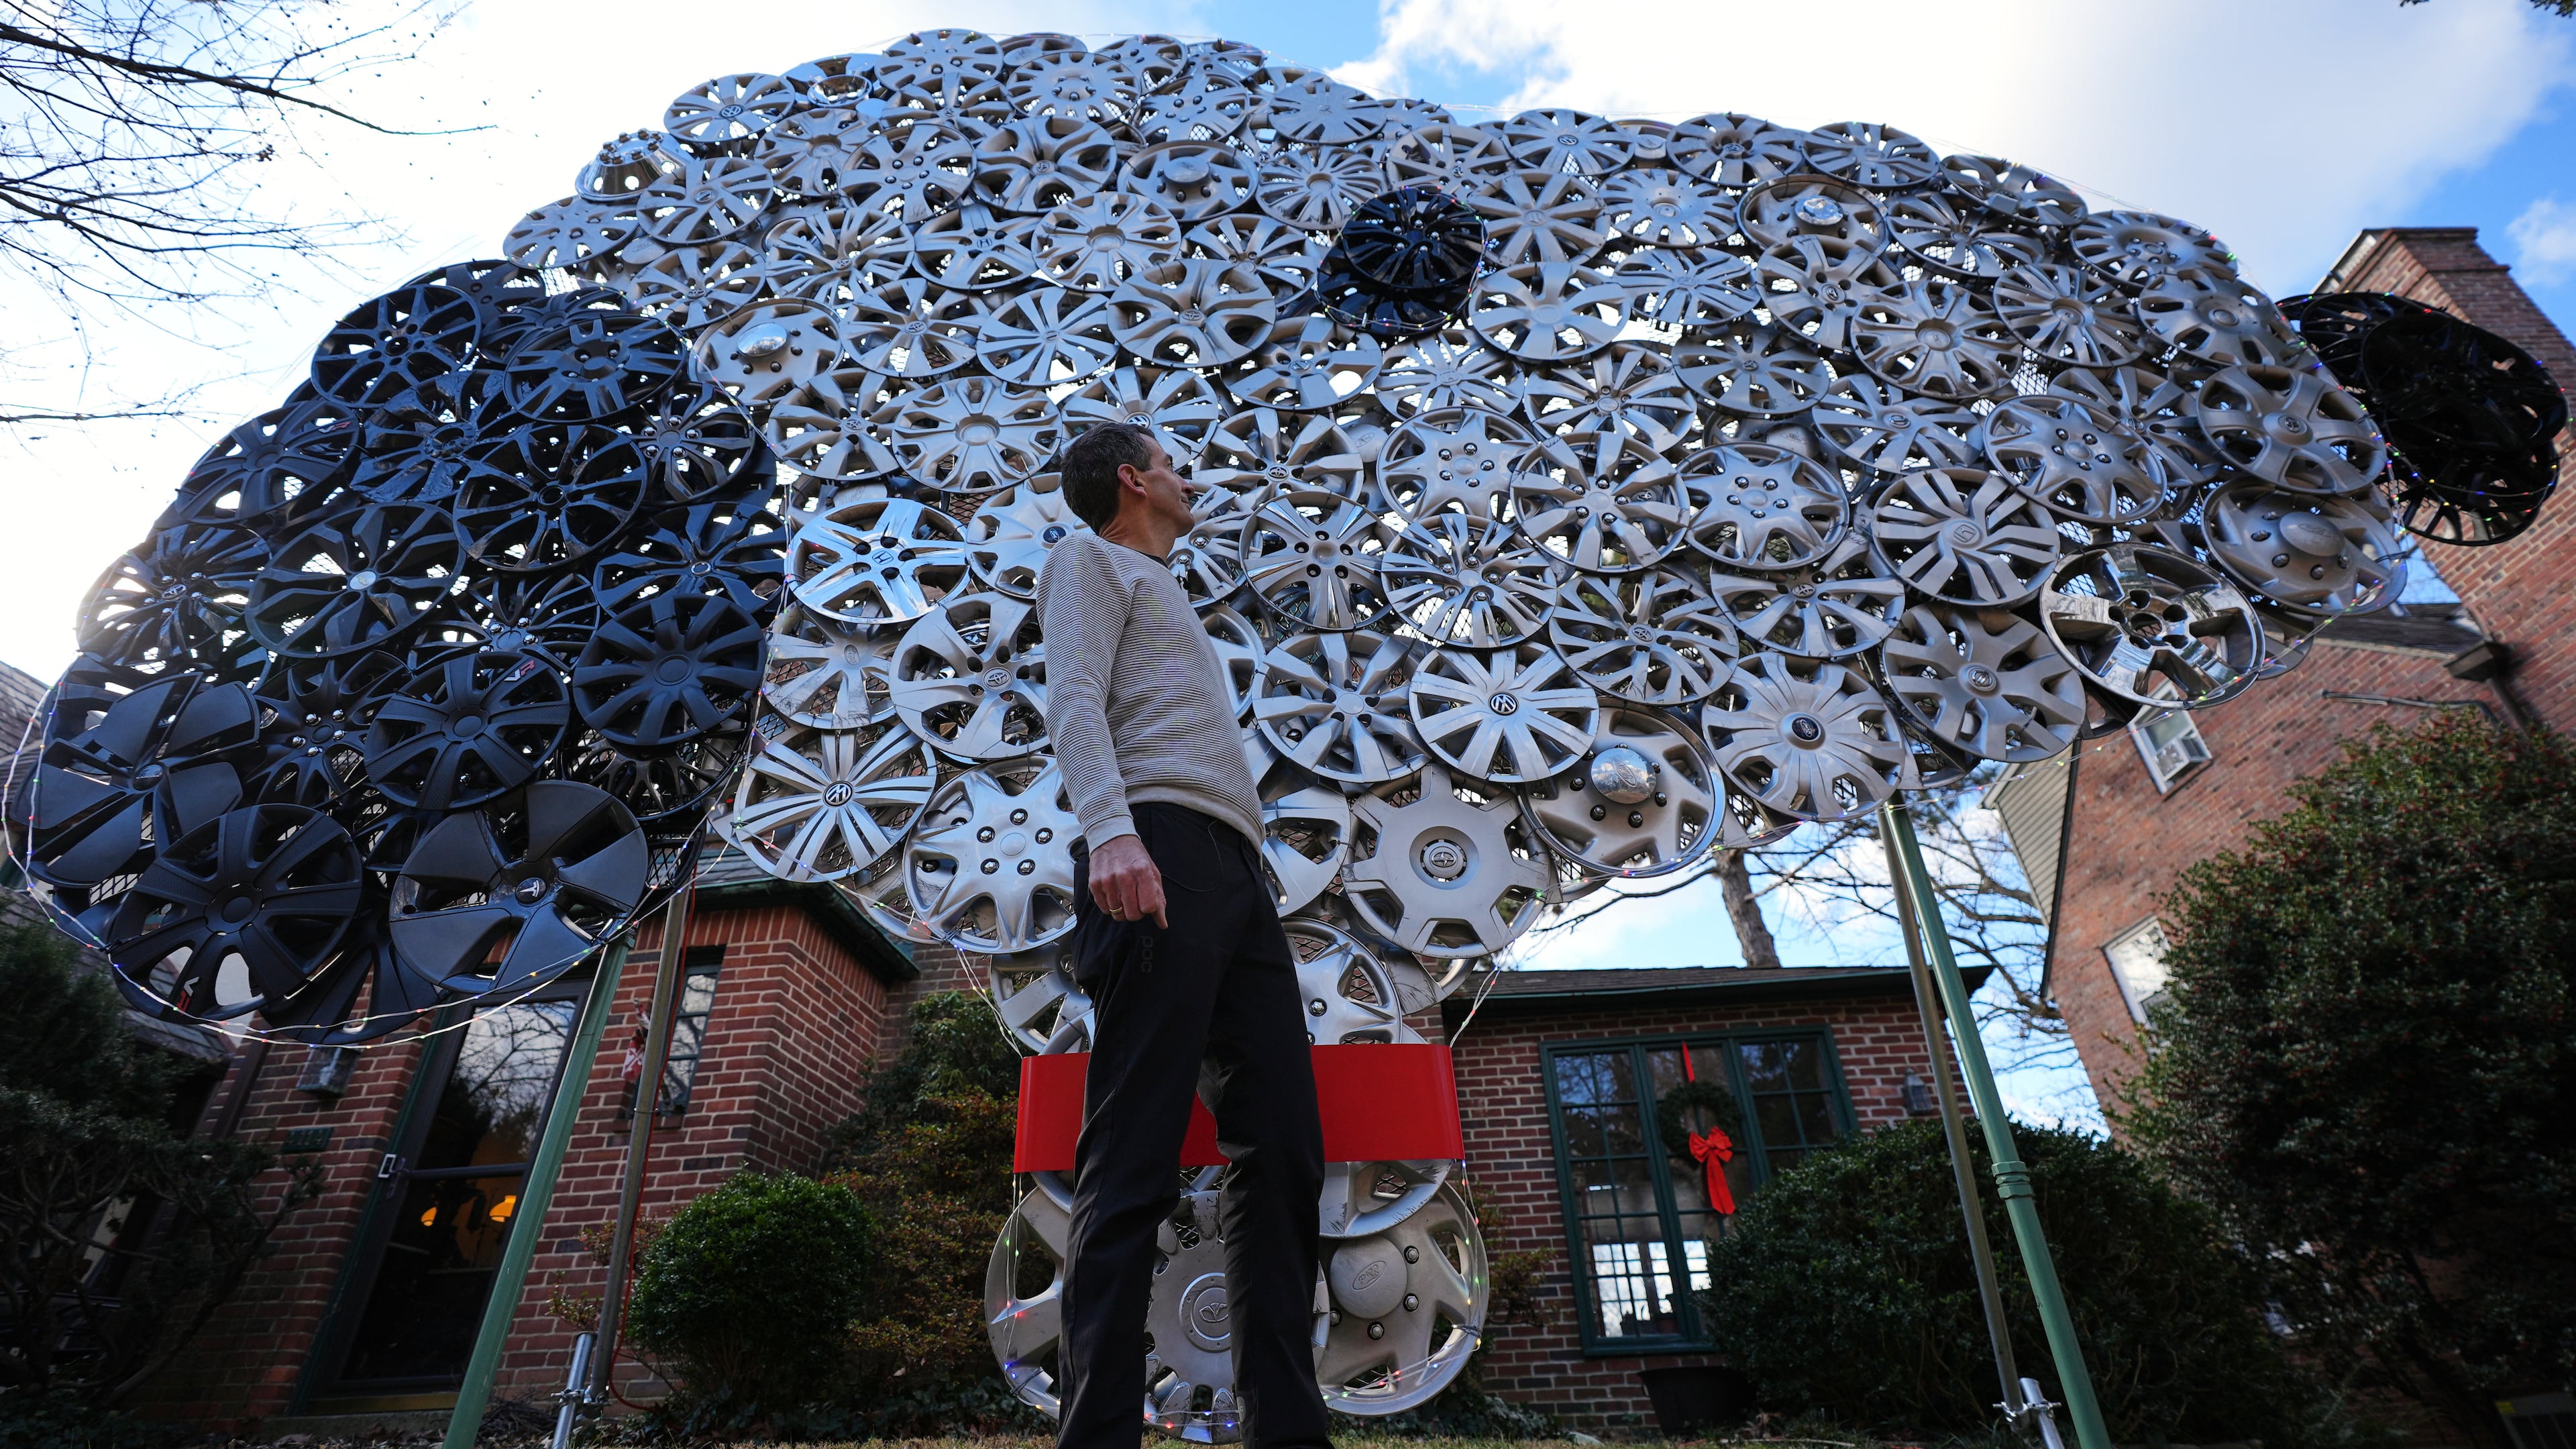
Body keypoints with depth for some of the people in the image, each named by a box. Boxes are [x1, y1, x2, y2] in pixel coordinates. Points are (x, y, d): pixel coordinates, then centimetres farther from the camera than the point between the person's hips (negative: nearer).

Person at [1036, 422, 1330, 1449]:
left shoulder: (1164, 593, 39)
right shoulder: (1091, 559, 15)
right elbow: (1074, 701, -5)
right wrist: (1111, 831, -22)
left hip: (1235, 866, 8)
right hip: (1159, 844, -8)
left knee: (1283, 1145, -2)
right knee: (1135, 1157, -15)